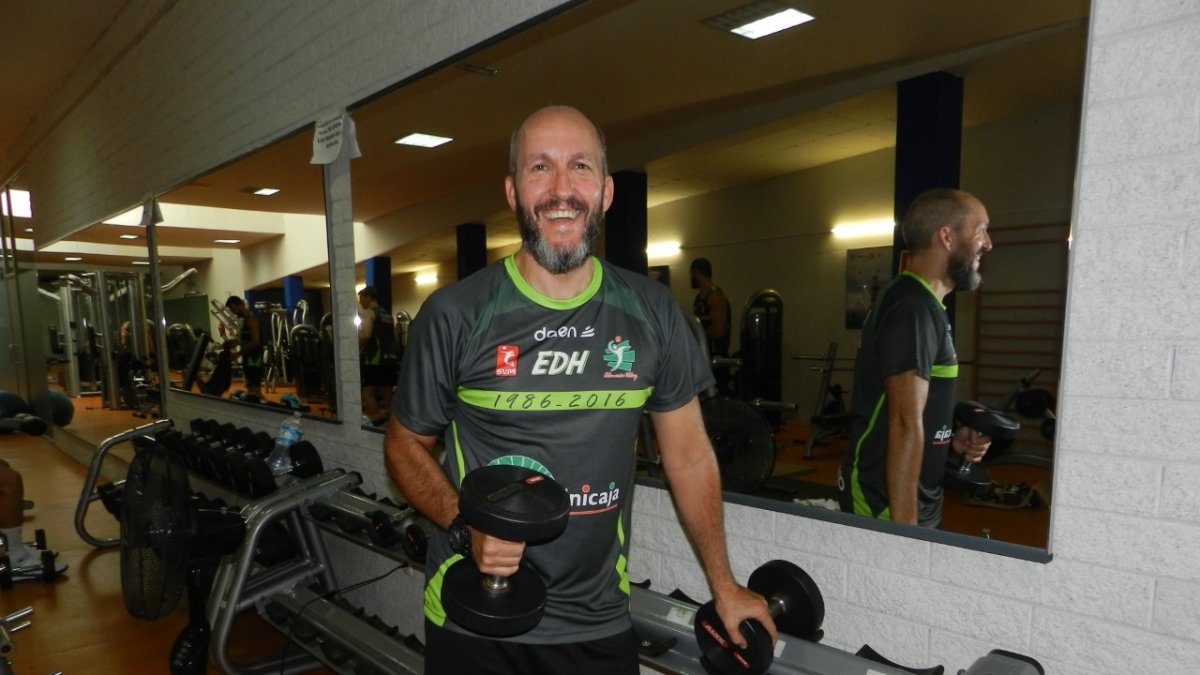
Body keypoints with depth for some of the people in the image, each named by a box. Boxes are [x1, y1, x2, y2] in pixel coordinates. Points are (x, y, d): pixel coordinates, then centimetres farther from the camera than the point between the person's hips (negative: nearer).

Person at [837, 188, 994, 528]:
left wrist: (951, 439, 4)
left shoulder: (919, 303, 12)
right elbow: (905, 425, -24)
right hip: (889, 507, -9)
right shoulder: (914, 308, -19)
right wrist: (904, 528, -24)